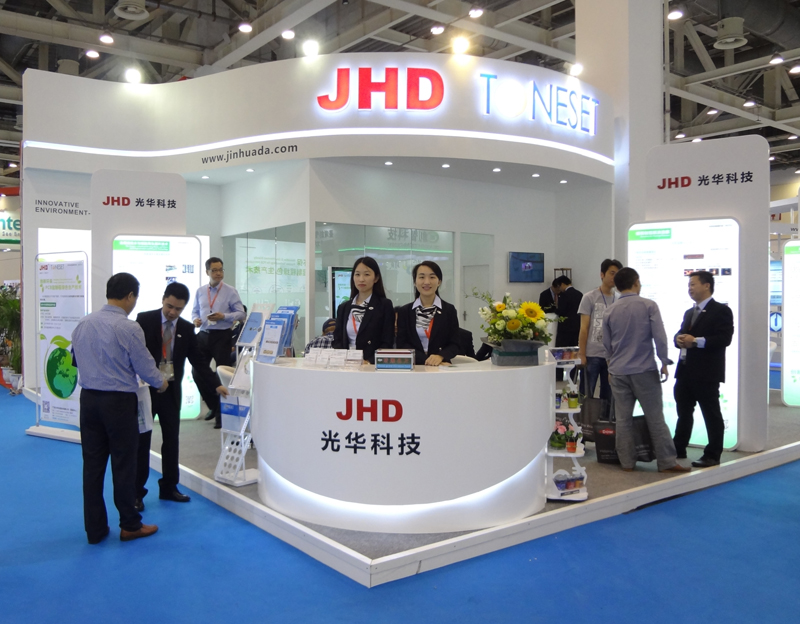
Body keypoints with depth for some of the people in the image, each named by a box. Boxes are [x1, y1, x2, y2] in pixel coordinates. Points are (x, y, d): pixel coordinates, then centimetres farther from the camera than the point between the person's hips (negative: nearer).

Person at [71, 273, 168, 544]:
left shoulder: (83, 324, 3)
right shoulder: (128, 328, -16)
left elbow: (77, 359, 15)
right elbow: (145, 367, -9)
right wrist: (161, 383, 10)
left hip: (88, 398, 6)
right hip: (118, 401, -6)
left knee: (92, 463, 11)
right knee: (123, 464, 6)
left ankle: (95, 529, 20)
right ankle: (129, 525, 18)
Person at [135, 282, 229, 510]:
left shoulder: (187, 329, 3)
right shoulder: (144, 320, -6)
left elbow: (198, 359, 5)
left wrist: (216, 384, -4)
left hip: (171, 391, 3)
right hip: (145, 389, -3)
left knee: (172, 439, 9)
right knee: (141, 441, 3)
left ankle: (168, 488, 22)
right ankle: (137, 492, 12)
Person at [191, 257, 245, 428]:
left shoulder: (230, 291, -4)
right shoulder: (200, 291, 8)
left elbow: (241, 314, -5)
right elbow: (195, 311, 16)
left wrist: (223, 316, -20)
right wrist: (195, 319, -7)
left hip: (222, 336, -4)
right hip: (203, 335, 4)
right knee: (197, 372, 7)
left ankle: (220, 413, 15)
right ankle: (213, 405, 28)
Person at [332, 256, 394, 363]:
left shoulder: (385, 305, 3)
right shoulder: (343, 307, 17)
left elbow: (387, 343, -2)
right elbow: (337, 340, 14)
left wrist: (370, 362, -17)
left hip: (372, 366, -3)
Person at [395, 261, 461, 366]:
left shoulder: (449, 310, 7)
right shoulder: (405, 311, 9)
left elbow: (454, 345, 4)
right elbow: (402, 344, 2)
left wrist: (440, 356, -18)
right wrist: (425, 360, -13)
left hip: (441, 368, -1)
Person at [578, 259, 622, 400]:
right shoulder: (589, 298, -2)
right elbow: (584, 328, -3)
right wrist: (582, 355, -7)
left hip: (612, 356, 4)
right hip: (592, 355, -3)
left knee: (608, 396, 9)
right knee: (587, 396, 2)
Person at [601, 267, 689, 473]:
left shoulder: (610, 311, 4)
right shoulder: (648, 306, -6)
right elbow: (660, 337, -10)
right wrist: (664, 362, 1)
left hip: (618, 371, 3)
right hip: (644, 370, -3)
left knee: (623, 419, 7)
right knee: (655, 418, 2)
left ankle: (627, 462, 12)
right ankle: (667, 462, 5)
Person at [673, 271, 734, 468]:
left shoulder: (721, 310, -6)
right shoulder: (689, 313, 20)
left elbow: (724, 339, -17)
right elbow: (680, 334, 18)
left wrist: (696, 341, -22)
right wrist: (679, 339, -5)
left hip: (706, 372, -8)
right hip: (685, 371, 8)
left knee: (711, 414, 1)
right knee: (683, 412, 16)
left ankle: (712, 455, 9)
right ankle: (678, 449, 26)